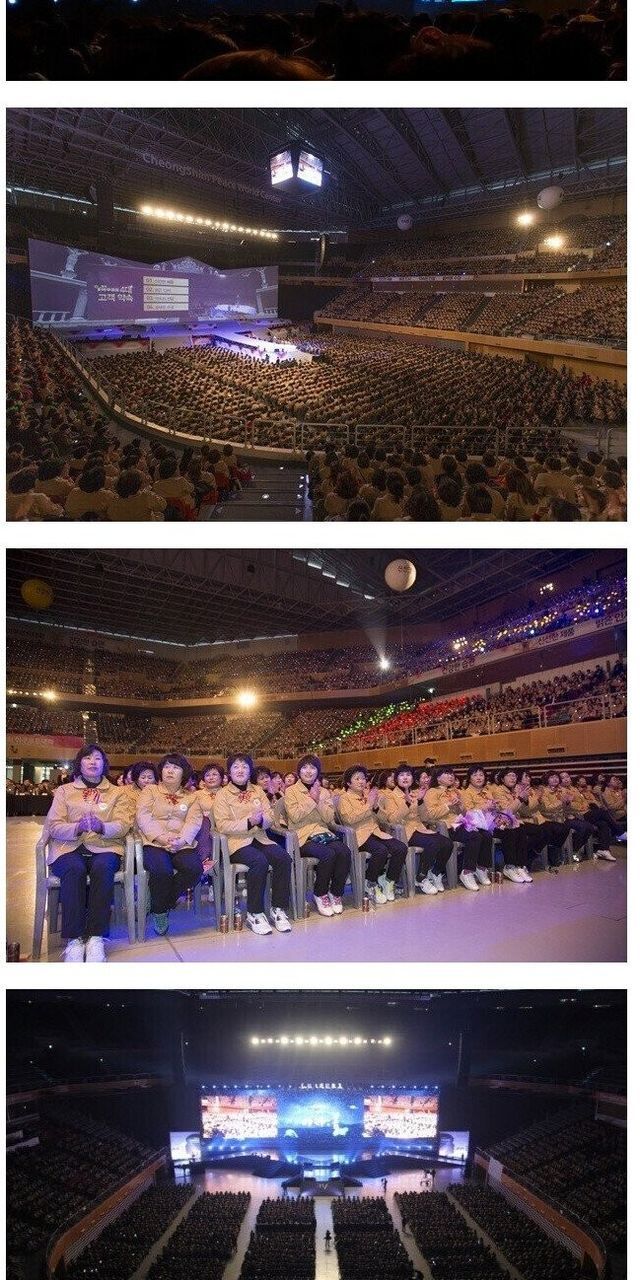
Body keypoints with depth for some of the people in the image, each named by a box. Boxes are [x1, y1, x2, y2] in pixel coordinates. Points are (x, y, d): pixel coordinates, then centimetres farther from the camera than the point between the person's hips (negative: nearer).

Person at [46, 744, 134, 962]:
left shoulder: (118, 793, 18)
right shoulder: (64, 791, 17)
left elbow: (123, 825, 2)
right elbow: (53, 826, 3)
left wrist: (101, 826, -20)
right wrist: (78, 827, -18)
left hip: (104, 847, 0)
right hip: (69, 847, 0)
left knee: (103, 868, -36)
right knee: (74, 869, -36)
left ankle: (96, 938, -32)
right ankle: (74, 939, -33)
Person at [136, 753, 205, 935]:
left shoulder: (192, 796, 20)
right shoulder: (149, 791, 15)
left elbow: (194, 821, 3)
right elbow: (144, 818, -2)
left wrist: (181, 840, -18)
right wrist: (163, 838, -18)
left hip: (183, 844, 2)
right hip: (154, 843, -2)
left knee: (194, 868, -30)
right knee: (161, 870, -35)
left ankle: (164, 904, -4)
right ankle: (159, 910, -5)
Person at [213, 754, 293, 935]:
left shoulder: (258, 791, 17)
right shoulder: (222, 795, 3)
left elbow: (270, 817, 9)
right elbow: (222, 825, -8)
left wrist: (261, 820, -16)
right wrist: (249, 822, -21)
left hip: (260, 838, 4)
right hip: (237, 842, -4)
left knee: (284, 858, -25)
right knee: (259, 861, -35)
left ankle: (278, 909, -15)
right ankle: (254, 913, -22)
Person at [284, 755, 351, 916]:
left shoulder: (324, 792, 16)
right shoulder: (291, 791, 4)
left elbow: (329, 818, 3)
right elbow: (295, 816, -11)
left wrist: (318, 800, -9)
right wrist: (311, 798, -12)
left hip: (323, 833, 4)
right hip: (302, 837, -4)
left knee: (344, 852, -26)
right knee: (328, 853, -32)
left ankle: (336, 893, -10)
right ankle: (320, 895, -11)